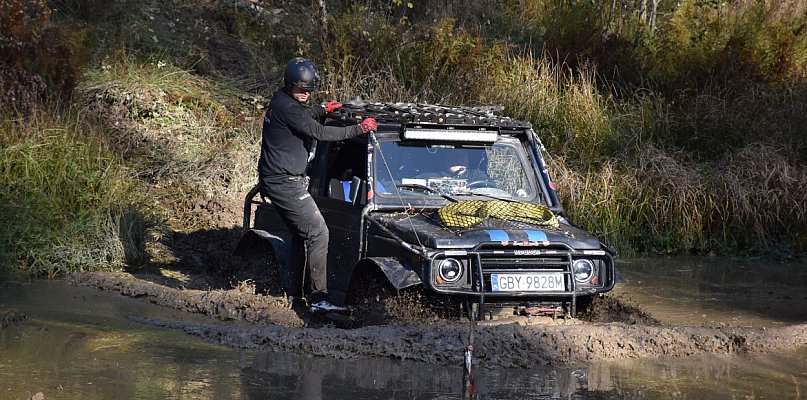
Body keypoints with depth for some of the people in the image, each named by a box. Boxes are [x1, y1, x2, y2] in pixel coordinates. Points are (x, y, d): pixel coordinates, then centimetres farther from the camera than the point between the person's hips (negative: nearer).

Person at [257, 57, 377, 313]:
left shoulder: (282, 101, 13)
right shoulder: (286, 107, -19)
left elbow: (304, 117, 33)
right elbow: (318, 133, -24)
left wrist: (323, 111, 17)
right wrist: (358, 129, -22)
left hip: (276, 180, 11)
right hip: (285, 183, -11)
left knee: (302, 235, 18)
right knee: (318, 233, -12)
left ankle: (292, 293, 24)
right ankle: (319, 297, -14)